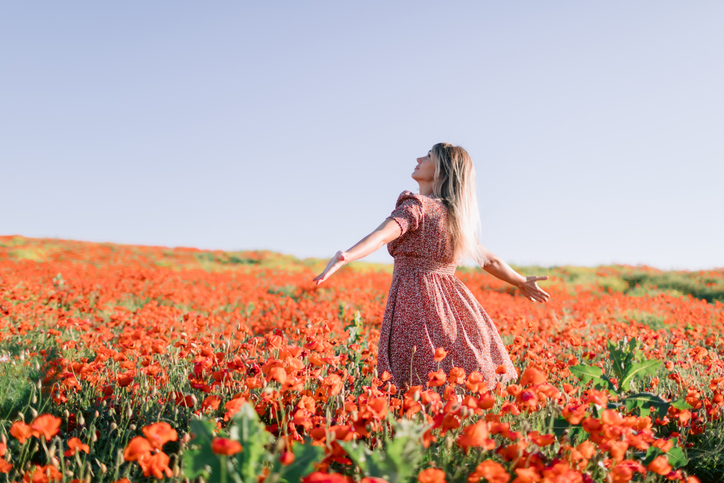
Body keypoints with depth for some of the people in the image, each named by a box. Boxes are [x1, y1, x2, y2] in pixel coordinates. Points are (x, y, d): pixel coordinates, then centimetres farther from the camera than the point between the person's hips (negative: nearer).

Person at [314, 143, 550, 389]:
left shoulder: (415, 205, -5)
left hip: (415, 302, -7)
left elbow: (381, 236, -26)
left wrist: (344, 258, -41)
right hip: (451, 303, 8)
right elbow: (490, 260, 26)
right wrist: (521, 282, 43)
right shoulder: (456, 217, 18)